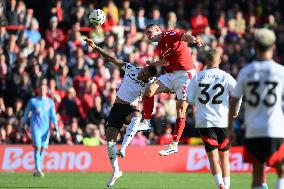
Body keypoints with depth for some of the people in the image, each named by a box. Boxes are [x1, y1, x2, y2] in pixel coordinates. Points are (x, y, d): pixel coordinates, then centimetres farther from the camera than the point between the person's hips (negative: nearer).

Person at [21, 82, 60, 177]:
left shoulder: (50, 102, 8)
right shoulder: (33, 101, 3)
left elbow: (53, 116, 6)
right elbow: (26, 114, 12)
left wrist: (56, 129, -3)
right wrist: (23, 126, 13)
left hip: (45, 129, 3)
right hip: (35, 127, -3)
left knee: (42, 149, 4)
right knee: (37, 147, -16)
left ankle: (36, 170, 13)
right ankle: (38, 169, -22)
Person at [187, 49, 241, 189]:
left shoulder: (198, 77, 1)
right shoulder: (225, 77, -1)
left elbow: (189, 98, 1)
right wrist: (235, 111, 7)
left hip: (204, 121, 0)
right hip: (223, 121, 0)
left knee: (213, 156, -3)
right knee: (224, 156, 13)